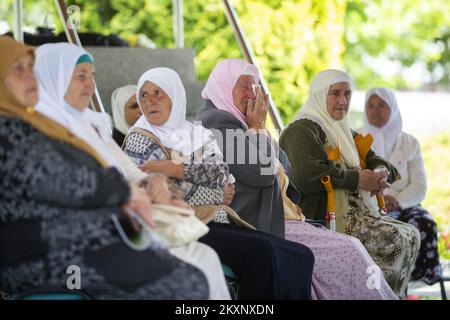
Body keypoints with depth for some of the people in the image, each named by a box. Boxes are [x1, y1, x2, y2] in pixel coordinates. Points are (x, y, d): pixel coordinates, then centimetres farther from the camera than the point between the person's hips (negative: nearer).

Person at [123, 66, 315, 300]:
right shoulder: (139, 140, 3)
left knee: (300, 257, -13)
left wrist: (176, 168, -14)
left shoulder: (198, 134, 18)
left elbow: (220, 172, -2)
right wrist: (219, 197, -2)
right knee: (261, 253, -30)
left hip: (217, 223, 6)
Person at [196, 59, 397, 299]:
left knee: (351, 249, -6)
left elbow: (284, 169, 20)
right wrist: (258, 127, -2)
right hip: (259, 227, -10)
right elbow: (261, 172, -15)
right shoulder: (217, 122, -9)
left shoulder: (237, 121, 22)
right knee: (348, 252, -17)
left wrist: (258, 126, 9)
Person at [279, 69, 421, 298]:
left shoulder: (344, 132, 25)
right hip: (323, 218, -9)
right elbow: (306, 175, -23)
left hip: (356, 214, 10)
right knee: (400, 239, -20)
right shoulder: (302, 130, -6)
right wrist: (357, 179, -17)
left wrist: (381, 172, -3)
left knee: (411, 236, -5)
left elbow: (374, 160, 25)